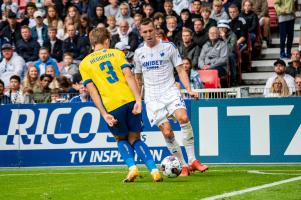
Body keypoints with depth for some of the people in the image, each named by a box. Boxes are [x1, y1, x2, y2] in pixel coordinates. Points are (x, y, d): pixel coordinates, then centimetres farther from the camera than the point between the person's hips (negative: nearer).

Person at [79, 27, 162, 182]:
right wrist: (138, 100, -8)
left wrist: (104, 114, -3)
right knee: (135, 138, 15)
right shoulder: (117, 53, 12)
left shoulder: (84, 64, 12)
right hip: (130, 100, 1)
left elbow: (92, 91, 2)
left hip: (112, 105, -1)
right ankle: (154, 170, -2)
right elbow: (129, 76, -1)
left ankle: (132, 167, -3)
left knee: (121, 139, 21)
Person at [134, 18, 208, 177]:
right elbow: (138, 79, 21)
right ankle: (183, 165, -1)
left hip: (170, 91, -1)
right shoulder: (139, 53, 10)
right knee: (167, 131, -12)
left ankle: (192, 160, -19)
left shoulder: (169, 47, 3)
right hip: (152, 97, 1)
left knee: (183, 117, -27)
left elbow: (180, 70, 4)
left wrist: (189, 89, -8)